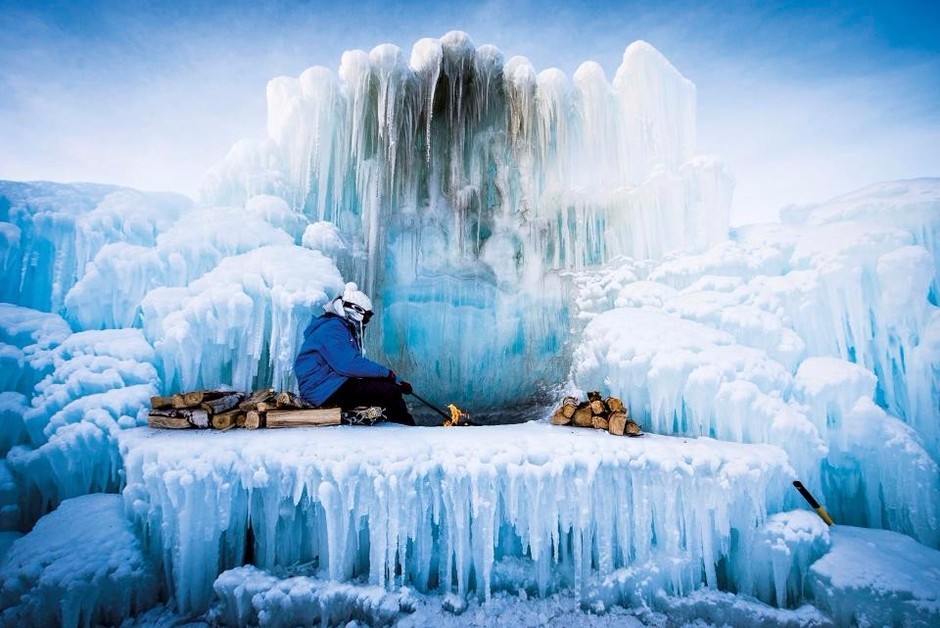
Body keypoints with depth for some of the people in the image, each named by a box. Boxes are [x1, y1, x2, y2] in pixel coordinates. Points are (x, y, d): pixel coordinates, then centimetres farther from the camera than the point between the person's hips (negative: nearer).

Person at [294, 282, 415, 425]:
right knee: (390, 392, -17)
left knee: (390, 386, 7)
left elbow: (360, 363, 18)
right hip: (324, 390, -10)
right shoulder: (332, 328, -12)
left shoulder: (348, 330, 21)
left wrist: (396, 380, 9)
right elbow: (348, 364, -25)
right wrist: (387, 373, -16)